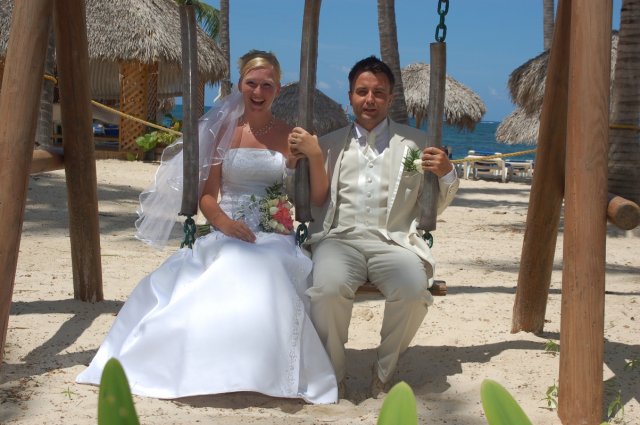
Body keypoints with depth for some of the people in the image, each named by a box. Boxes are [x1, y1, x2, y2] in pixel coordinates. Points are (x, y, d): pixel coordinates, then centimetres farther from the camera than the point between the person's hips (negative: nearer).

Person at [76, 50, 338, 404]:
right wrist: (223, 222, -15)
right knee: (194, 293, -26)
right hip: (226, 236, 1)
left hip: (274, 239, -1)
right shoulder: (225, 130, 9)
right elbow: (207, 194, 6)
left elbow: (318, 199, 4)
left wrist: (316, 156, -12)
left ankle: (262, 374, -16)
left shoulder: (291, 136, 6)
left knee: (262, 284, -34)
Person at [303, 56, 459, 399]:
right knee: (329, 287, -34)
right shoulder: (329, 145, 21)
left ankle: (384, 372, -6)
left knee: (414, 291, -32)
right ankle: (332, 377, -10)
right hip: (339, 238, 0)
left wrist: (447, 175, -1)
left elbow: (433, 208, 18)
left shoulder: (415, 143, 17)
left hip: (393, 242, 0)